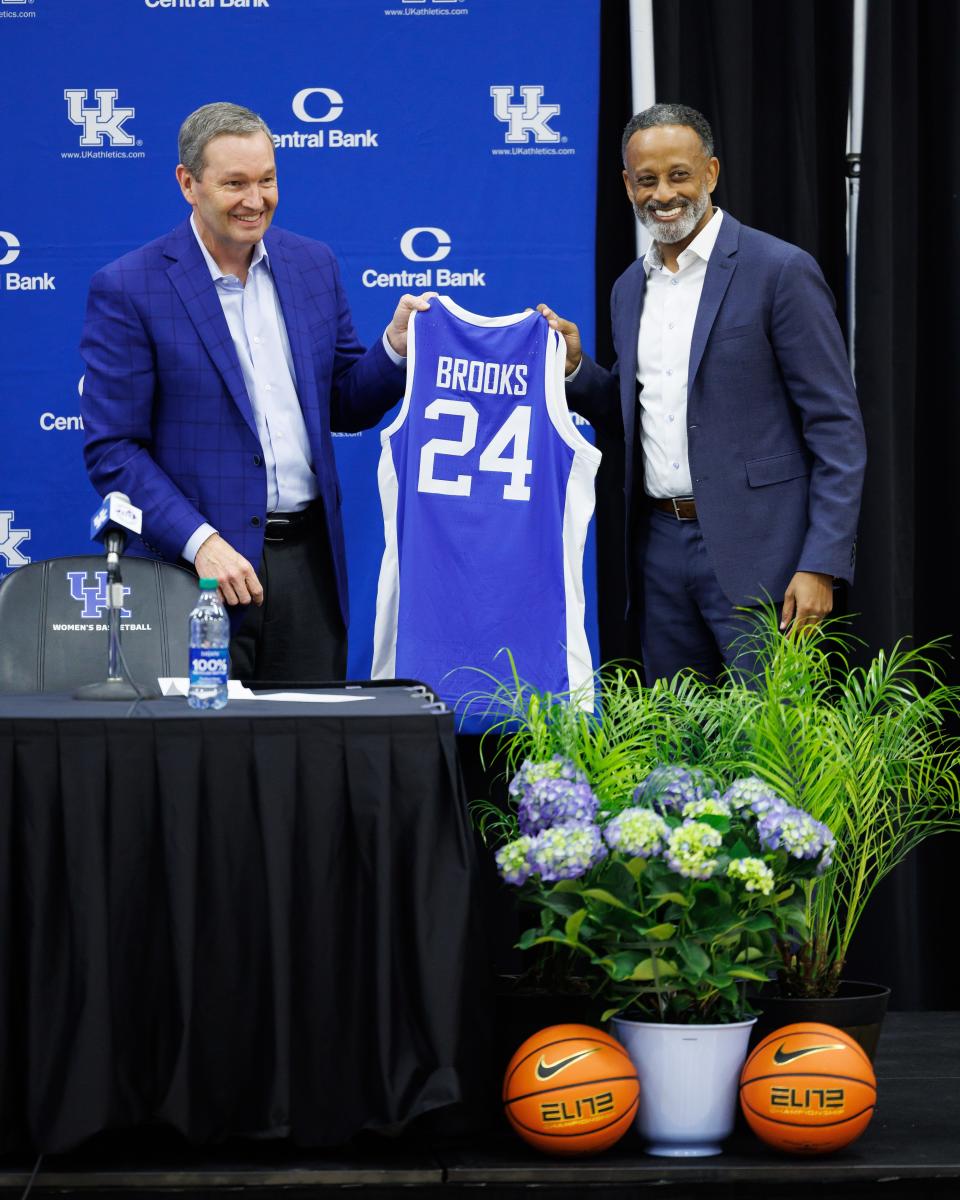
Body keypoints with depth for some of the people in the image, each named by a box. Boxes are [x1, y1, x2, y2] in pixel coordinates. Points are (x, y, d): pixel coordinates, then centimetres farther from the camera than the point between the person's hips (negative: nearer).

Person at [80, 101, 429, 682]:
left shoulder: (314, 264, 9)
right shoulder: (128, 290, -7)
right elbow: (111, 449, -9)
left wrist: (396, 348, -5)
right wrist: (200, 542, -19)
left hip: (311, 565, 4)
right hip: (200, 568, -4)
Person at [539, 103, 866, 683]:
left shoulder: (781, 271, -8)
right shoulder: (631, 288, 13)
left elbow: (837, 428, -10)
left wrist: (821, 566, -17)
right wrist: (574, 366, 3)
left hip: (755, 549, -6)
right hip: (662, 543, 7)